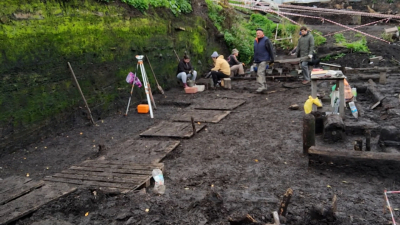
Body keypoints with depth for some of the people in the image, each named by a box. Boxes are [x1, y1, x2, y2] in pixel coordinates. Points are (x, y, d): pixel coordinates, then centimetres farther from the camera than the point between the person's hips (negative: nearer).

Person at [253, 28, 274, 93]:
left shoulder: (266, 40, -7)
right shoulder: (255, 41, 15)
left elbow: (271, 50, -8)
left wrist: (272, 59, -11)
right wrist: (254, 60, 23)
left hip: (264, 60, -8)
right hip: (257, 61, 8)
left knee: (260, 72, -19)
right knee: (259, 73, 11)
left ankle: (262, 86, -23)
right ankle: (264, 85, 21)